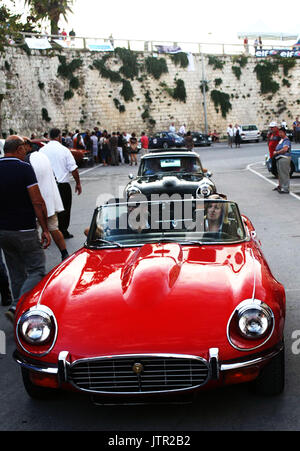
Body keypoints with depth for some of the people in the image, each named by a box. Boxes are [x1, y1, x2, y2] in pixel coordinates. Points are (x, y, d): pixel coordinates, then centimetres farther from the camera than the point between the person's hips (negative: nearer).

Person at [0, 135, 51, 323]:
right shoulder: (24, 168, -13)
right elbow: (38, 202, -15)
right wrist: (45, 229, -9)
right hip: (24, 230, -6)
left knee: (17, 274, 16)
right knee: (37, 271, 1)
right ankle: (17, 308, -13)